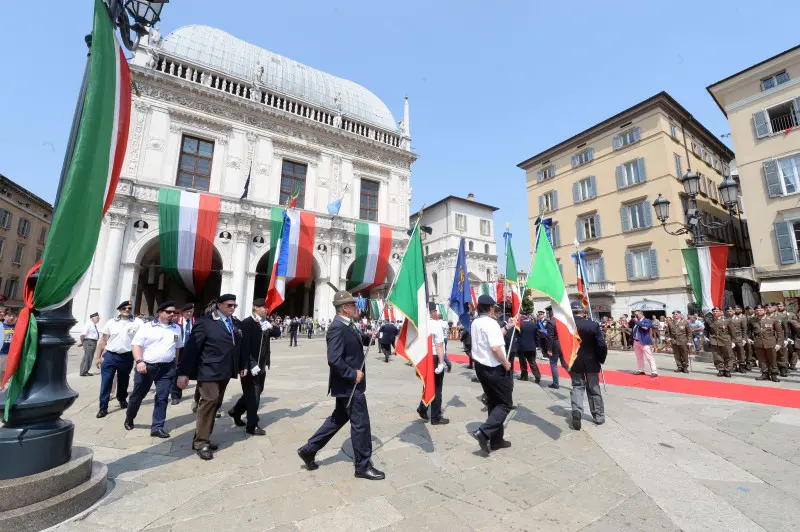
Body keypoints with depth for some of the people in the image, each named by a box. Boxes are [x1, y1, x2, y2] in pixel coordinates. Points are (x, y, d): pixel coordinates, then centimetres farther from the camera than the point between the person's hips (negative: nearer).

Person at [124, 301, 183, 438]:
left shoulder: (176, 329, 7)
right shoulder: (146, 327, -4)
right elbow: (136, 345, -9)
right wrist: (139, 361, -21)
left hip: (167, 368, 2)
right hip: (146, 366, -2)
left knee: (162, 398, 2)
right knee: (137, 395, 14)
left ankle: (157, 427, 10)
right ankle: (129, 419, 40)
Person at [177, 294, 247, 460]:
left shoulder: (235, 324, 12)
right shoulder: (205, 322, -7)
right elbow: (191, 347, -11)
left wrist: (242, 365, 12)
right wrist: (184, 372, -13)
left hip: (225, 372, 7)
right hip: (209, 371, -6)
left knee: (216, 404, 10)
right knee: (209, 401, -7)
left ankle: (202, 438, 23)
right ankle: (200, 442, 7)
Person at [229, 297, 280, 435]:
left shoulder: (265, 322, 8)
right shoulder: (247, 322, -14)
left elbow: (277, 334, 7)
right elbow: (245, 345, -18)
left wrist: (271, 327, -13)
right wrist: (251, 364, -22)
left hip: (262, 365, 8)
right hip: (251, 366, -8)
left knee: (256, 392, 19)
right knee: (253, 395, 2)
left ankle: (235, 412, 41)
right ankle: (252, 426, 16)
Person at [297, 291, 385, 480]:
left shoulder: (347, 325, 8)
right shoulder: (337, 327, -24)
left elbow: (354, 342, 23)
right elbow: (334, 359, -29)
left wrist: (366, 337, 4)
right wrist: (353, 374, -22)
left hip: (348, 384, 10)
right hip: (349, 384, -10)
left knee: (338, 419, 22)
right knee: (361, 423, 3)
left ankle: (308, 450, 33)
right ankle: (363, 466, 20)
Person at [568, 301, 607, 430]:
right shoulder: (593, 325, -14)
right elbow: (602, 345, -14)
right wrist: (601, 359, 3)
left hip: (574, 362, 0)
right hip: (591, 362, 0)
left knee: (577, 386, 10)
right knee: (593, 389, 15)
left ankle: (576, 410, -13)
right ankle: (599, 416, 27)